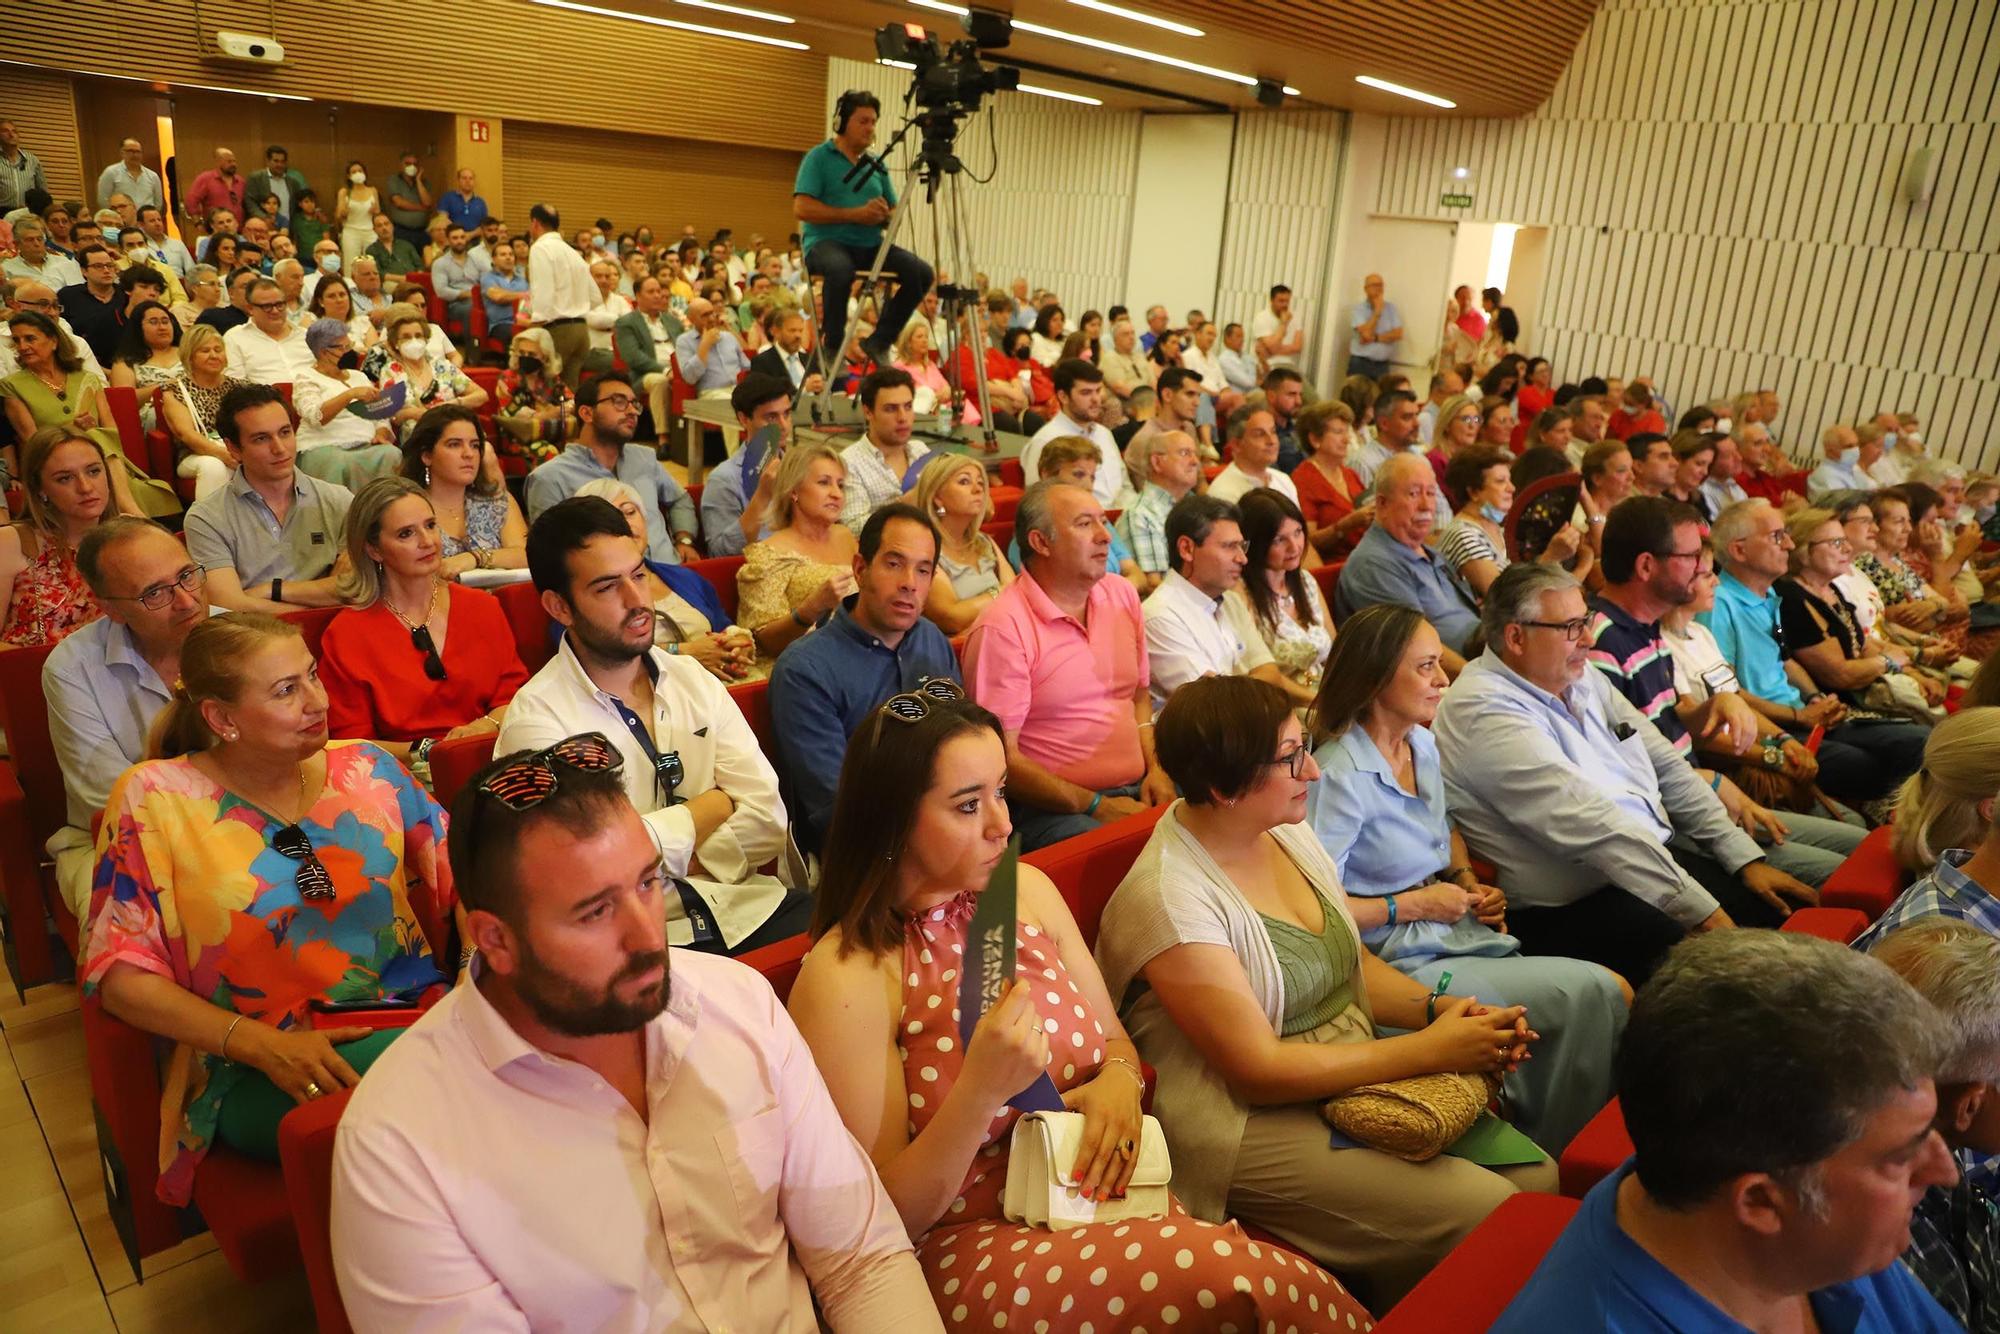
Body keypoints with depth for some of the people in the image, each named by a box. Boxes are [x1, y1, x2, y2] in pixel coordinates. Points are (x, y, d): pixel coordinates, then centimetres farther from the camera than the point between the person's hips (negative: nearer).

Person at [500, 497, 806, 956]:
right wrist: (716, 804, -2)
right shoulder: (536, 717, -6)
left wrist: (685, 862, -11)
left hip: (746, 907, 6)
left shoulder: (692, 678, 10)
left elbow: (767, 818, 4)